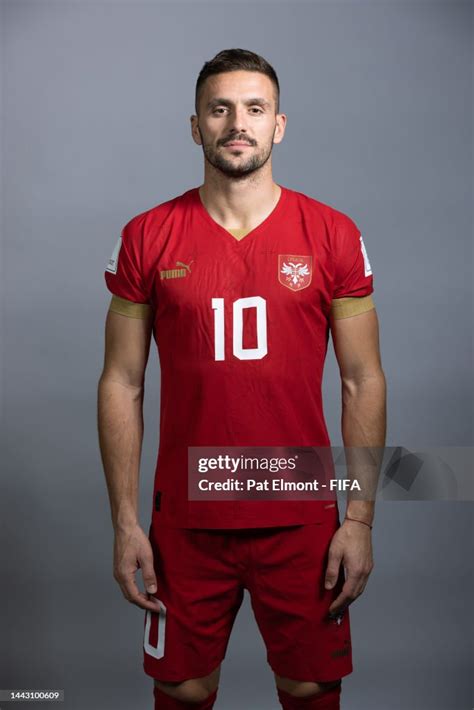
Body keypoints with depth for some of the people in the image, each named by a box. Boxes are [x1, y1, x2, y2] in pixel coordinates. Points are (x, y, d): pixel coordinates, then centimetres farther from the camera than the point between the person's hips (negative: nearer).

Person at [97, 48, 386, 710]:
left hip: (302, 520, 0)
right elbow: (121, 385, 1)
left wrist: (360, 518, -4)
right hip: (186, 522, 0)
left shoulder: (333, 235, -2)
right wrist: (124, 521, -2)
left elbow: (364, 382, 0)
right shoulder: (146, 238, -2)